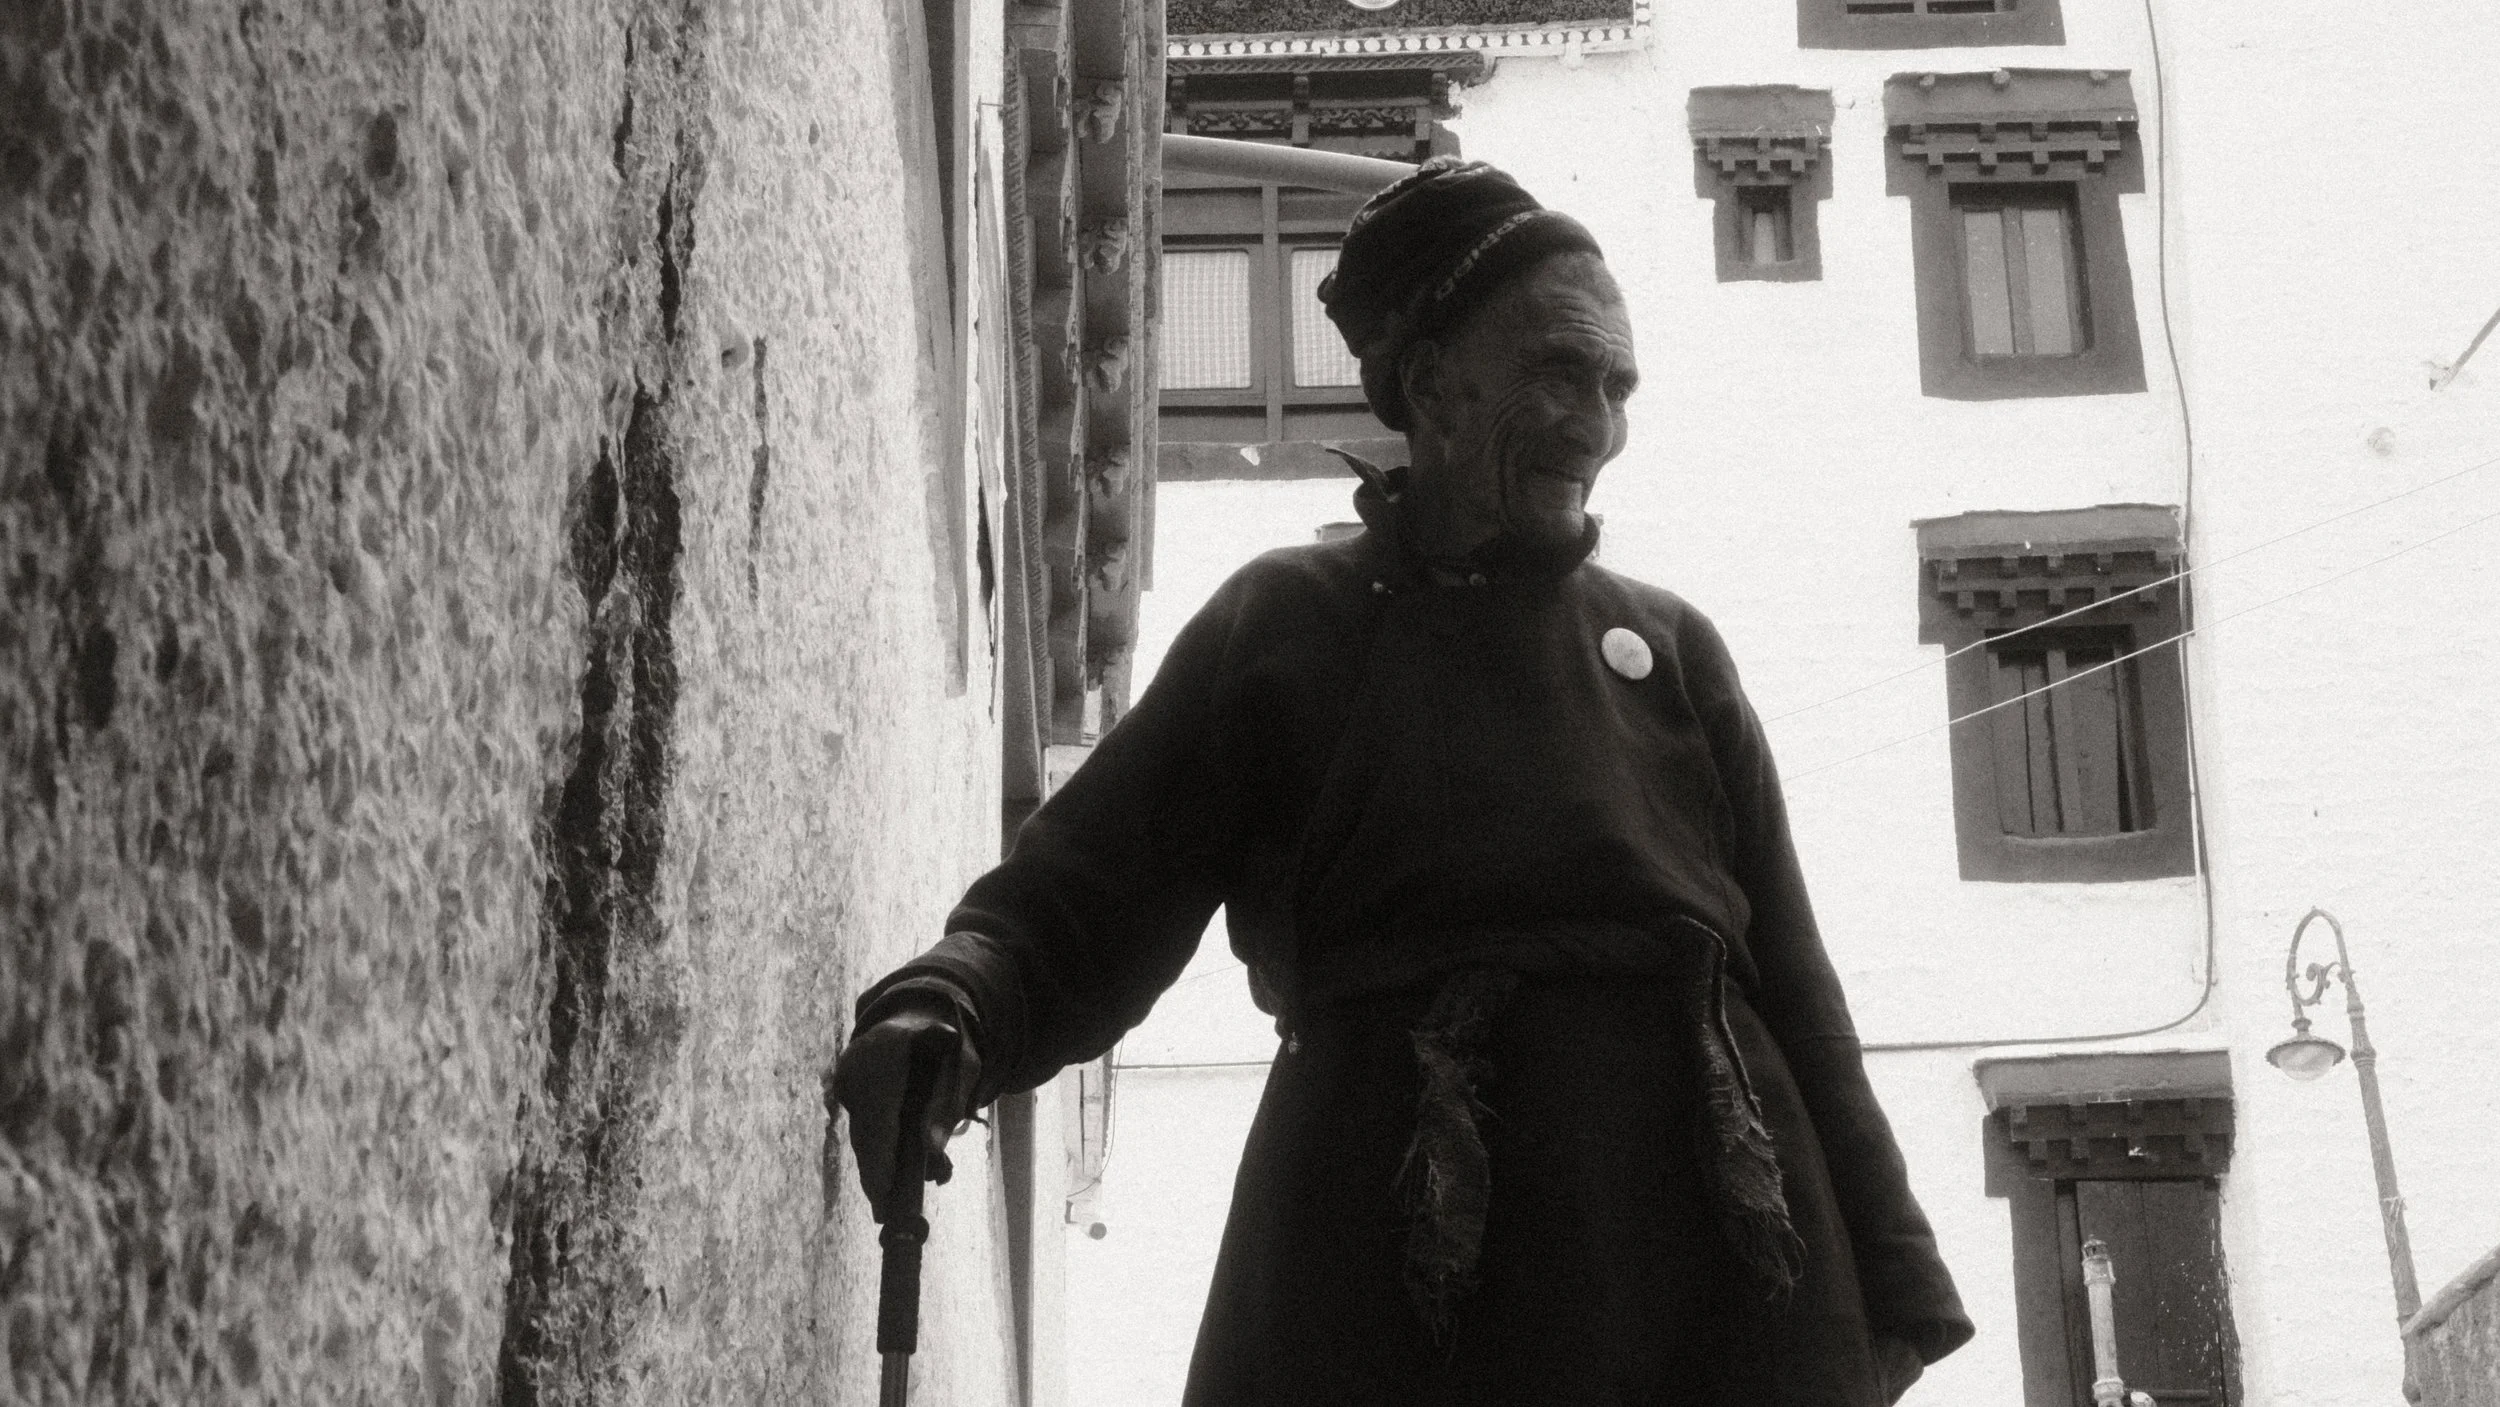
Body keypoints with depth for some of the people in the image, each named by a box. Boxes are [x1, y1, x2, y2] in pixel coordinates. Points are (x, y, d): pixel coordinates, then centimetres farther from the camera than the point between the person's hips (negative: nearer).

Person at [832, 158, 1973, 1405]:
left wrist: (1890, 1293, 7)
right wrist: (940, 1017, -19)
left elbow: (1789, 977, 14)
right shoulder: (1281, 627, 11)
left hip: (1709, 1282, 3)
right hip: (1392, 1299, -2)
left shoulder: (1671, 651, 18)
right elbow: (1079, 904, 3)